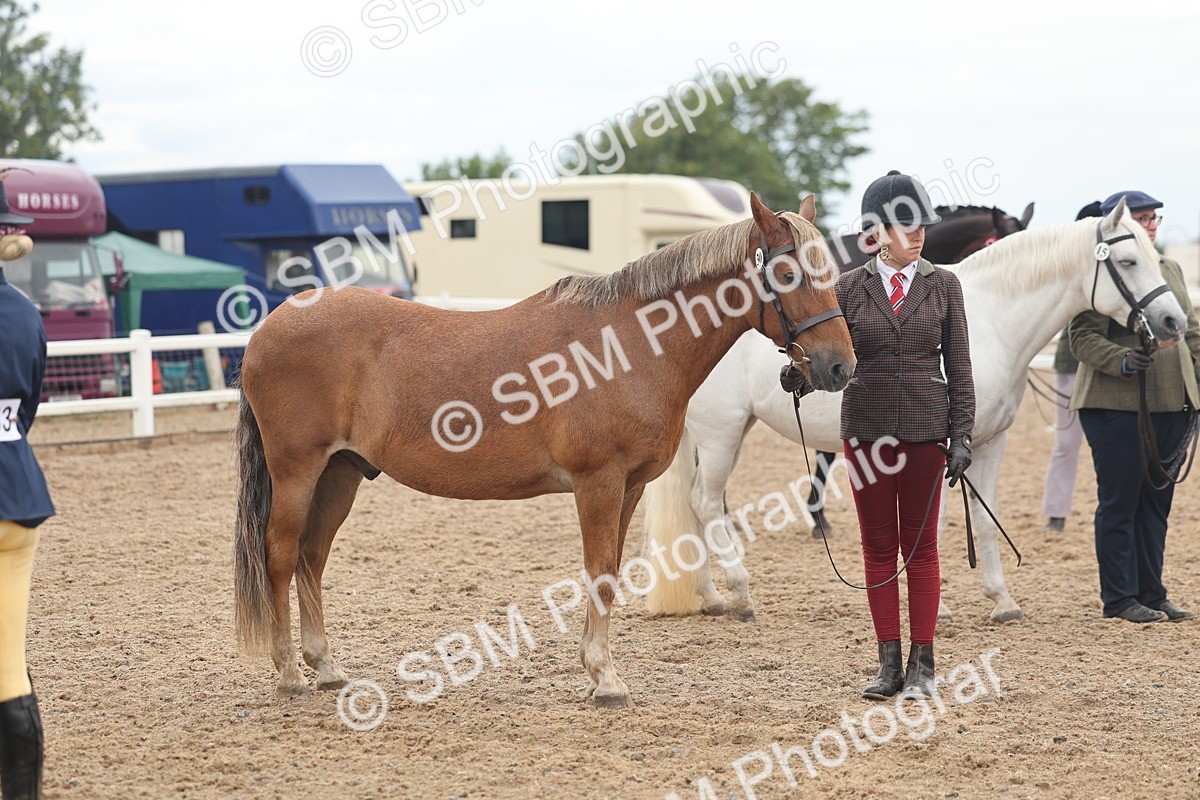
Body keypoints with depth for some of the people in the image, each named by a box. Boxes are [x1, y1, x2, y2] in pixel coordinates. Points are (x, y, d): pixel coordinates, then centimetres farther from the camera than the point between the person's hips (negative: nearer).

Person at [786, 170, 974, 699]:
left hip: (924, 427, -1)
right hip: (866, 427, 1)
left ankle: (921, 664, 9)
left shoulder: (943, 285, 3)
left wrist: (961, 435, -5)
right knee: (878, 547, 5)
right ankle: (889, 663, 12)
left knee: (921, 546, 3)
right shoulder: (849, 287, 3)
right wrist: (801, 375, -23)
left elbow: (958, 366, 2)